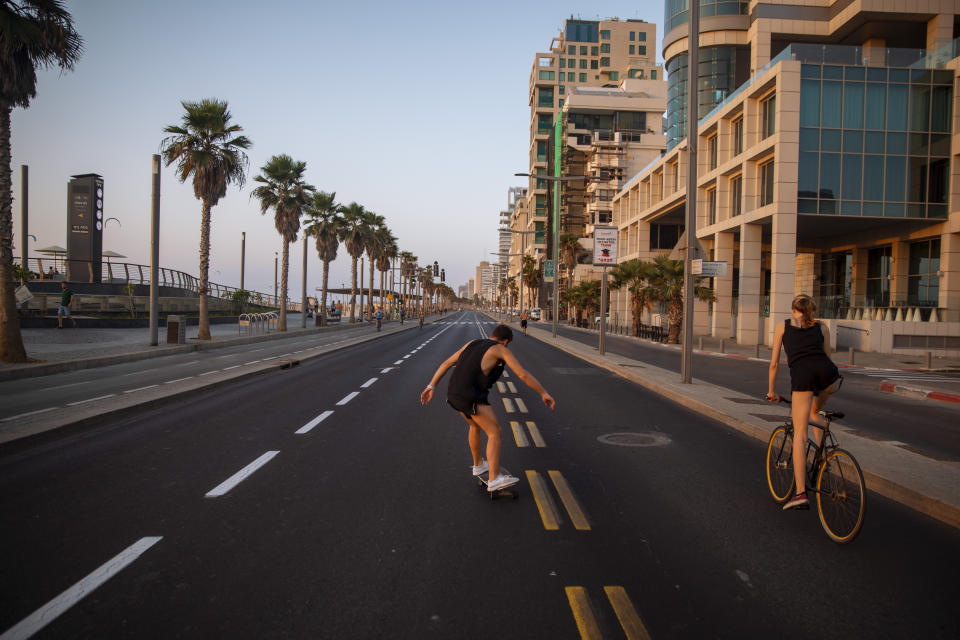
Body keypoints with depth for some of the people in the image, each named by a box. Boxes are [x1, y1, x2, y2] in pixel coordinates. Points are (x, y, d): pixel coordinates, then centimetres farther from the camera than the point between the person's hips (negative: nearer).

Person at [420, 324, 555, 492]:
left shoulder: (472, 344, 20)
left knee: (475, 426, 30)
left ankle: (479, 465, 44)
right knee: (495, 433, -4)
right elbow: (523, 374, -8)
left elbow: (446, 363, 17)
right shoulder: (501, 349, 0)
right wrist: (544, 393, -1)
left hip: (455, 394, 8)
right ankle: (495, 480, -13)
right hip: (472, 398, -8)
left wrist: (431, 387, 16)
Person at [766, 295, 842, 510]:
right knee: (815, 411, 35)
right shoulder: (822, 327, 26)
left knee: (799, 434, -1)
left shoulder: (782, 326, 23)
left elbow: (774, 363, 21)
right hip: (826, 371, 3)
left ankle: (800, 493, -8)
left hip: (801, 375, -3)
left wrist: (771, 391, 31)